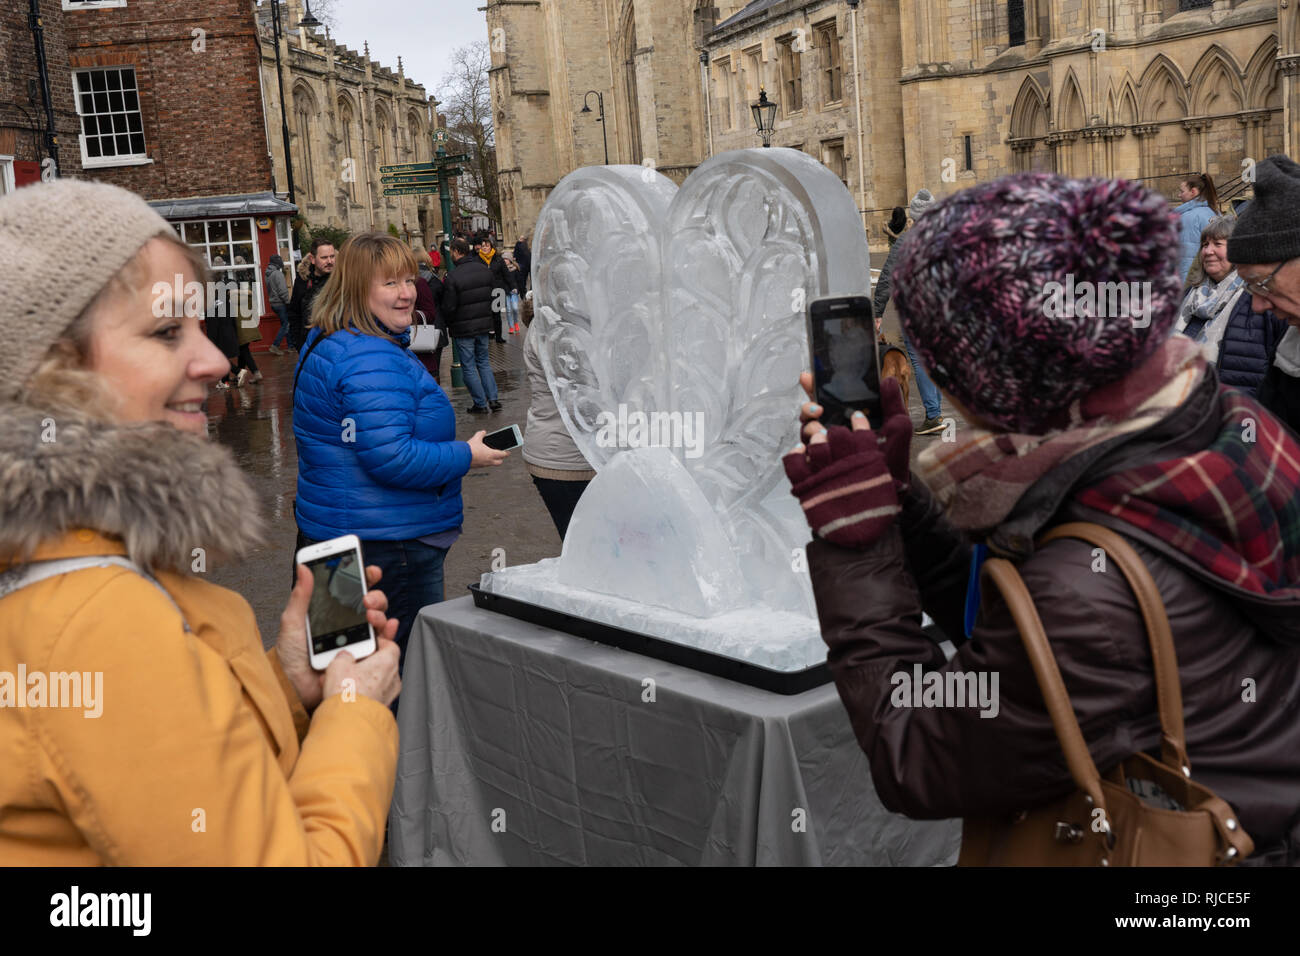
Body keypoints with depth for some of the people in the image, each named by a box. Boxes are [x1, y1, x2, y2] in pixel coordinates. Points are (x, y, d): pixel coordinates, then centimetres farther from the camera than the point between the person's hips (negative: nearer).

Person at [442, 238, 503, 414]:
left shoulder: (453, 277, -18)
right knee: (483, 362, 19)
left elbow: (448, 308, -16)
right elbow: (494, 297, 9)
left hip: (462, 329, -6)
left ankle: (480, 404, 7)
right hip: (483, 326, 6)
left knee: (469, 367, 5)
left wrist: (448, 325, 3)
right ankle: (493, 399, 11)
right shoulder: (485, 270, 2)